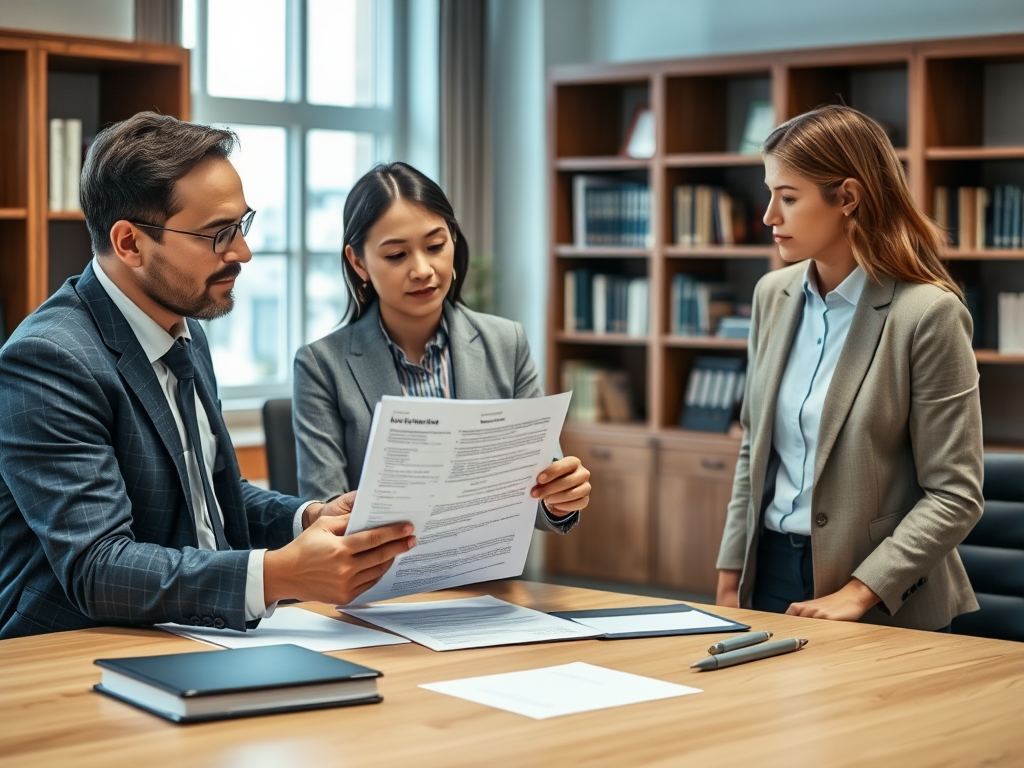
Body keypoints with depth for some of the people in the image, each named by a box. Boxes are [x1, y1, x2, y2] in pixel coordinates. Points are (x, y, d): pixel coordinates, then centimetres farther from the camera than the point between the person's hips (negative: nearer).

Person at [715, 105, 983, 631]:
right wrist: (730, 578, 7)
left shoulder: (929, 314, -15)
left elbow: (955, 496, -14)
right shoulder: (773, 295, 4)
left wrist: (859, 591, -19)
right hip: (772, 571, 5)